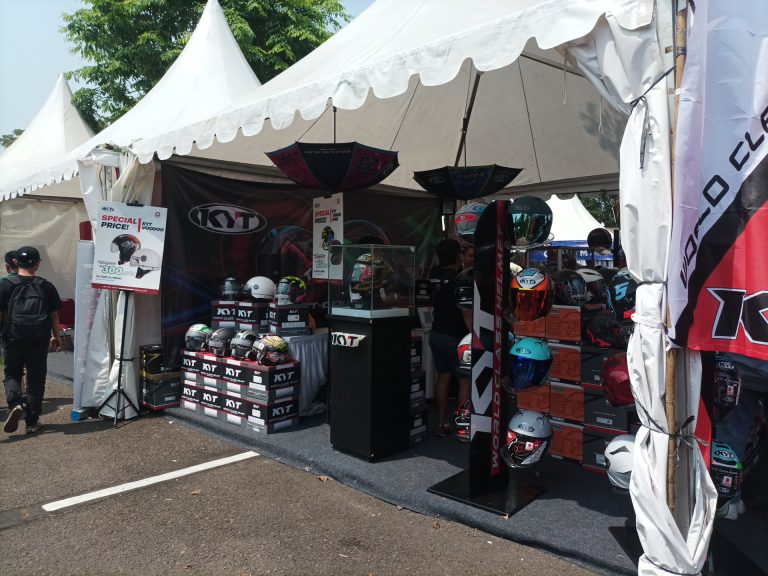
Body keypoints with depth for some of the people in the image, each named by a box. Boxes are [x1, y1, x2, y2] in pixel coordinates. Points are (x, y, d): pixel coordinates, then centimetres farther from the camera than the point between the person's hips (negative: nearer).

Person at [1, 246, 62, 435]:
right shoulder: (46, 286, -2)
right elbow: (54, 315, 3)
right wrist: (56, 336, 15)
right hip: (39, 342, 1)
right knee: (36, 380, 9)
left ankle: (16, 403, -11)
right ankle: (32, 422, 13)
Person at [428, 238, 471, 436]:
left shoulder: (434, 273, 3)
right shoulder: (458, 277, -17)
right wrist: (474, 334, -11)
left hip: (436, 334, 7)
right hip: (455, 337, -7)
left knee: (443, 378, 14)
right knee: (465, 380, 2)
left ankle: (442, 424, 19)